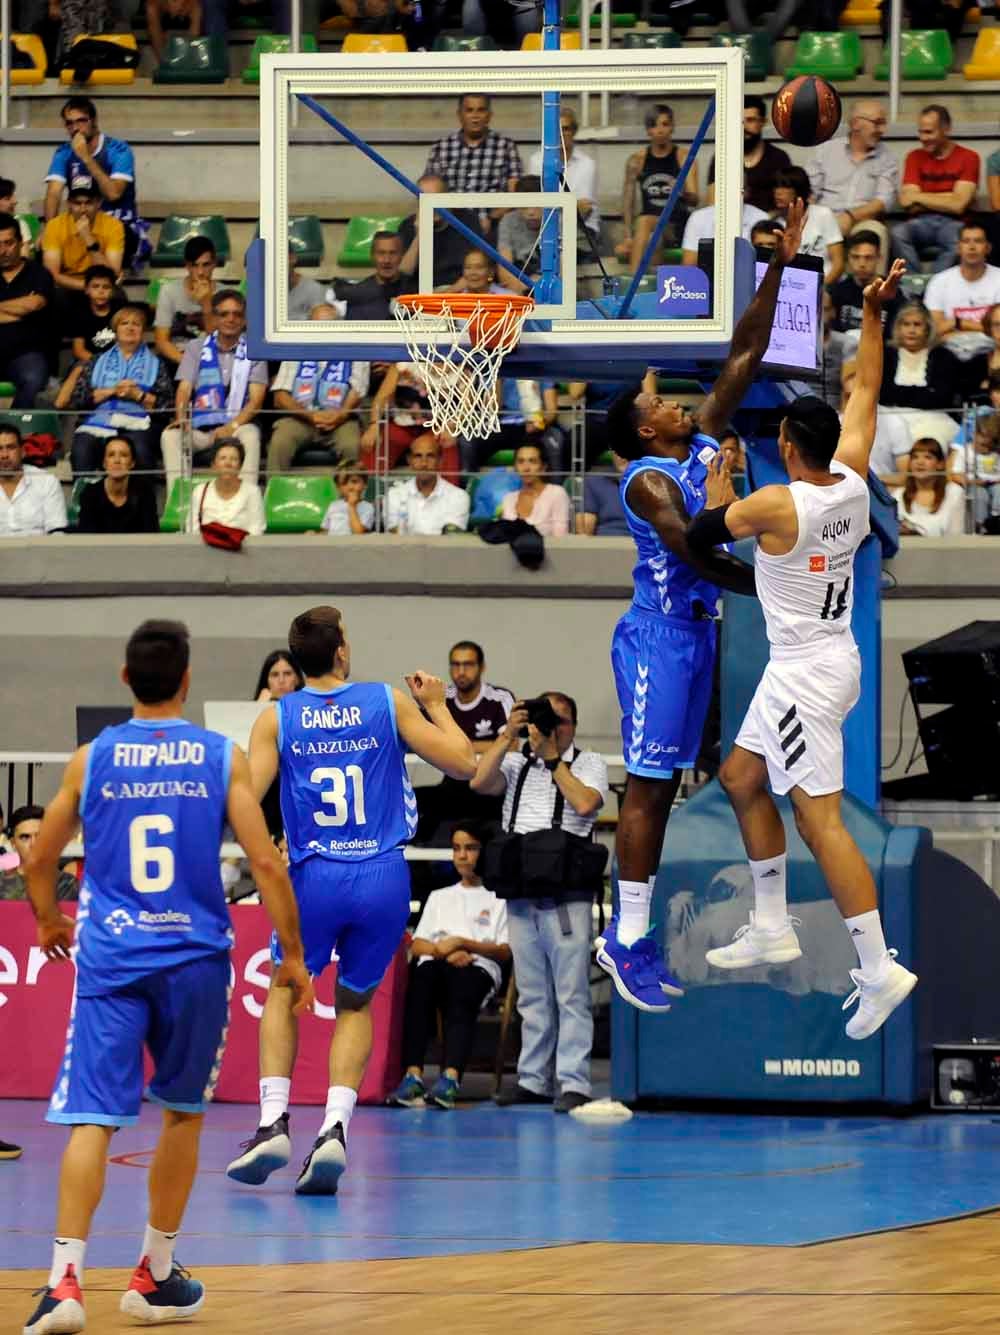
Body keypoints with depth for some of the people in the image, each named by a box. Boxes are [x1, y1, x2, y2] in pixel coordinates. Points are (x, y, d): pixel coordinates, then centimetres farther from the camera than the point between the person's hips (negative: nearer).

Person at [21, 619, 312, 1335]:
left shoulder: (92, 758, 4)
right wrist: (293, 956, 3)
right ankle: (156, 1277, 24)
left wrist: (50, 923, 32)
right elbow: (265, 862, -6)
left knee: (91, 1119, -5)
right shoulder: (222, 757, 0)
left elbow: (41, 859, 12)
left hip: (110, 957, 0)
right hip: (194, 955, 0)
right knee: (184, 1113, 19)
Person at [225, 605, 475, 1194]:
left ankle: (274, 1124, 8)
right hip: (384, 879, 0)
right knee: (356, 1003, 19)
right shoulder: (389, 702, 1)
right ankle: (335, 1128, 0)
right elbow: (463, 764, 4)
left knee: (284, 991, 23)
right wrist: (436, 705, 19)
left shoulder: (277, 718, 0)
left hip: (315, 877, 0)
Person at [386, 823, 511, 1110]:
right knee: (423, 978, -36)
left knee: (460, 999, -39)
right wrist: (443, 951, -2)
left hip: (479, 966, -2)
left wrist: (462, 943, -7)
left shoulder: (497, 898, 18)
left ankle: (450, 1078, -59)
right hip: (436, 962, 2)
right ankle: (412, 1075, -49)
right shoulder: (439, 897, 32)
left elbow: (504, 951, 6)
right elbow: (417, 946, 20)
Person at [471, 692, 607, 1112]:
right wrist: (508, 736, -4)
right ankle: (532, 1080, 13)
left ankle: (573, 1083, -9)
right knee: (532, 995, 9)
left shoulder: (588, 764, 8)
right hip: (520, 895, 4)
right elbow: (479, 782, -1)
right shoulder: (518, 763, 16)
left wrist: (552, 757, -4)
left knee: (571, 994, -7)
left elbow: (584, 803, -11)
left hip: (567, 895, -4)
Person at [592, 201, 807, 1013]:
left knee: (664, 784, 10)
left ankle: (631, 936, 14)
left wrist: (779, 269, 2)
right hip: (661, 635, -9)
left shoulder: (703, 444, 9)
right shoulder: (649, 479, -15)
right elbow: (696, 554, -24)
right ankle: (627, 944, -6)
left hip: (697, 631, 9)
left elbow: (744, 358, 8)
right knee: (648, 786, -8)